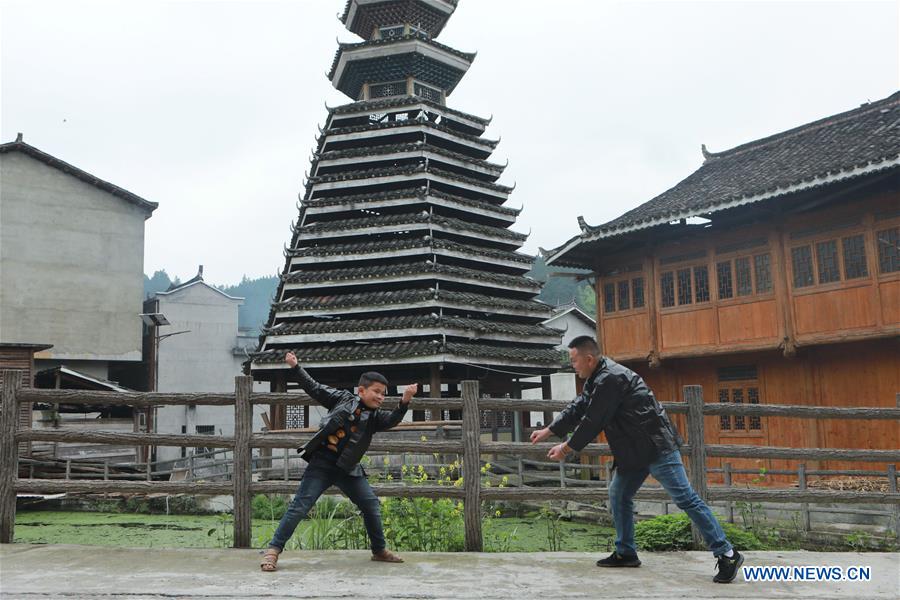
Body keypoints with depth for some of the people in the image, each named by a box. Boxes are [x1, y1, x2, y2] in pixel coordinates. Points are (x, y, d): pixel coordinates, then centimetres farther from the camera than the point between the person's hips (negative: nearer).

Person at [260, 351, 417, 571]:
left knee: (371, 505, 5)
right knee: (300, 506, -7)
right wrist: (295, 367, 1)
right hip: (321, 464, -3)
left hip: (348, 470, 4)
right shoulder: (343, 398, 0)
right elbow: (314, 388, 5)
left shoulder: (375, 417, 5)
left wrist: (405, 401, -31)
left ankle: (379, 550, 23)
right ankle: (274, 549, 4)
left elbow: (393, 419, -14)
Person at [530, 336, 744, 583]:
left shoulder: (610, 379, -21)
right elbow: (578, 408, 20)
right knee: (618, 496, 12)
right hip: (636, 451, 11)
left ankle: (726, 554, -4)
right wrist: (549, 431, 19)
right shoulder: (598, 378, 13)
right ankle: (625, 553, 22)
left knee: (685, 498, -9)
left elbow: (593, 422, -18)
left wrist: (566, 448, -6)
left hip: (657, 446, -11)